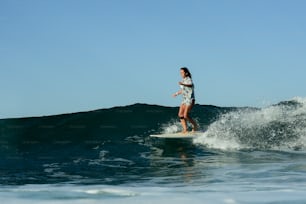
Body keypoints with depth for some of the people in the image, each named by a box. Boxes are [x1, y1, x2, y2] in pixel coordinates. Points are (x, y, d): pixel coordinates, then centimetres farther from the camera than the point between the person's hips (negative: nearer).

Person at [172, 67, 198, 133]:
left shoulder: (189, 79, -13)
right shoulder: (183, 80, 13)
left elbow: (190, 85, -36)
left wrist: (183, 84, -54)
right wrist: (177, 93, 41)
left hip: (190, 100, -9)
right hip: (184, 100, 9)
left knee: (186, 115, -16)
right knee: (180, 115, -1)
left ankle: (195, 125, 3)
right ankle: (185, 130, 0)